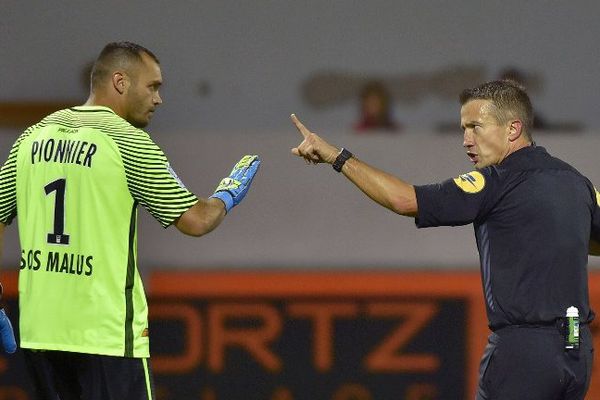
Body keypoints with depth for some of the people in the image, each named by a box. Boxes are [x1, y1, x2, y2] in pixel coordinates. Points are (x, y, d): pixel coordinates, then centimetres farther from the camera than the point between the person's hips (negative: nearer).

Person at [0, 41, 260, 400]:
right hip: (105, 332, -6)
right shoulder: (128, 141, -7)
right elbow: (195, 221, -7)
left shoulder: (35, 136, 10)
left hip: (38, 330, 6)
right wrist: (227, 196, 15)